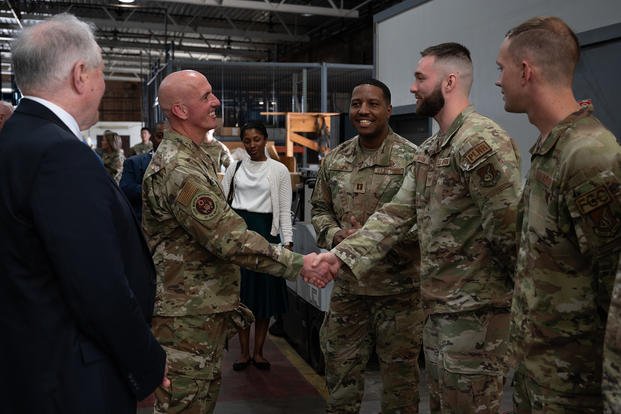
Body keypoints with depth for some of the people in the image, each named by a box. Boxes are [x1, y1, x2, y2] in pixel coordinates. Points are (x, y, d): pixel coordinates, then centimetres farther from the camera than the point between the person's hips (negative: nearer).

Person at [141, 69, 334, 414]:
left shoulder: (194, 157, 12)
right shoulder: (178, 170, -22)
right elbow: (230, 239, -27)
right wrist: (299, 264, -22)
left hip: (207, 310, 10)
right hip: (187, 318, -10)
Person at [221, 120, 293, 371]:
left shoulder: (279, 170, 1)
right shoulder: (234, 168, 8)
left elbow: (285, 210, -1)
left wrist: (287, 242, -7)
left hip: (264, 231, -2)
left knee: (264, 291, 3)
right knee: (240, 292, 5)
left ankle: (258, 352, 17)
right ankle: (244, 352, 17)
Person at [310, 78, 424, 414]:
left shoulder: (412, 158, -8)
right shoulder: (334, 160, 6)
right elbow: (319, 209, 12)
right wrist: (335, 235, -9)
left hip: (398, 288, -4)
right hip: (347, 286, 4)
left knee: (400, 376, 12)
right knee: (340, 375, 16)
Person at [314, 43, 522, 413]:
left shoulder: (481, 141, -18)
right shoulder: (429, 150, 13)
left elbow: (508, 228, -20)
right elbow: (397, 214, 8)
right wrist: (343, 255, -1)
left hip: (474, 310, -9)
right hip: (439, 304, 9)